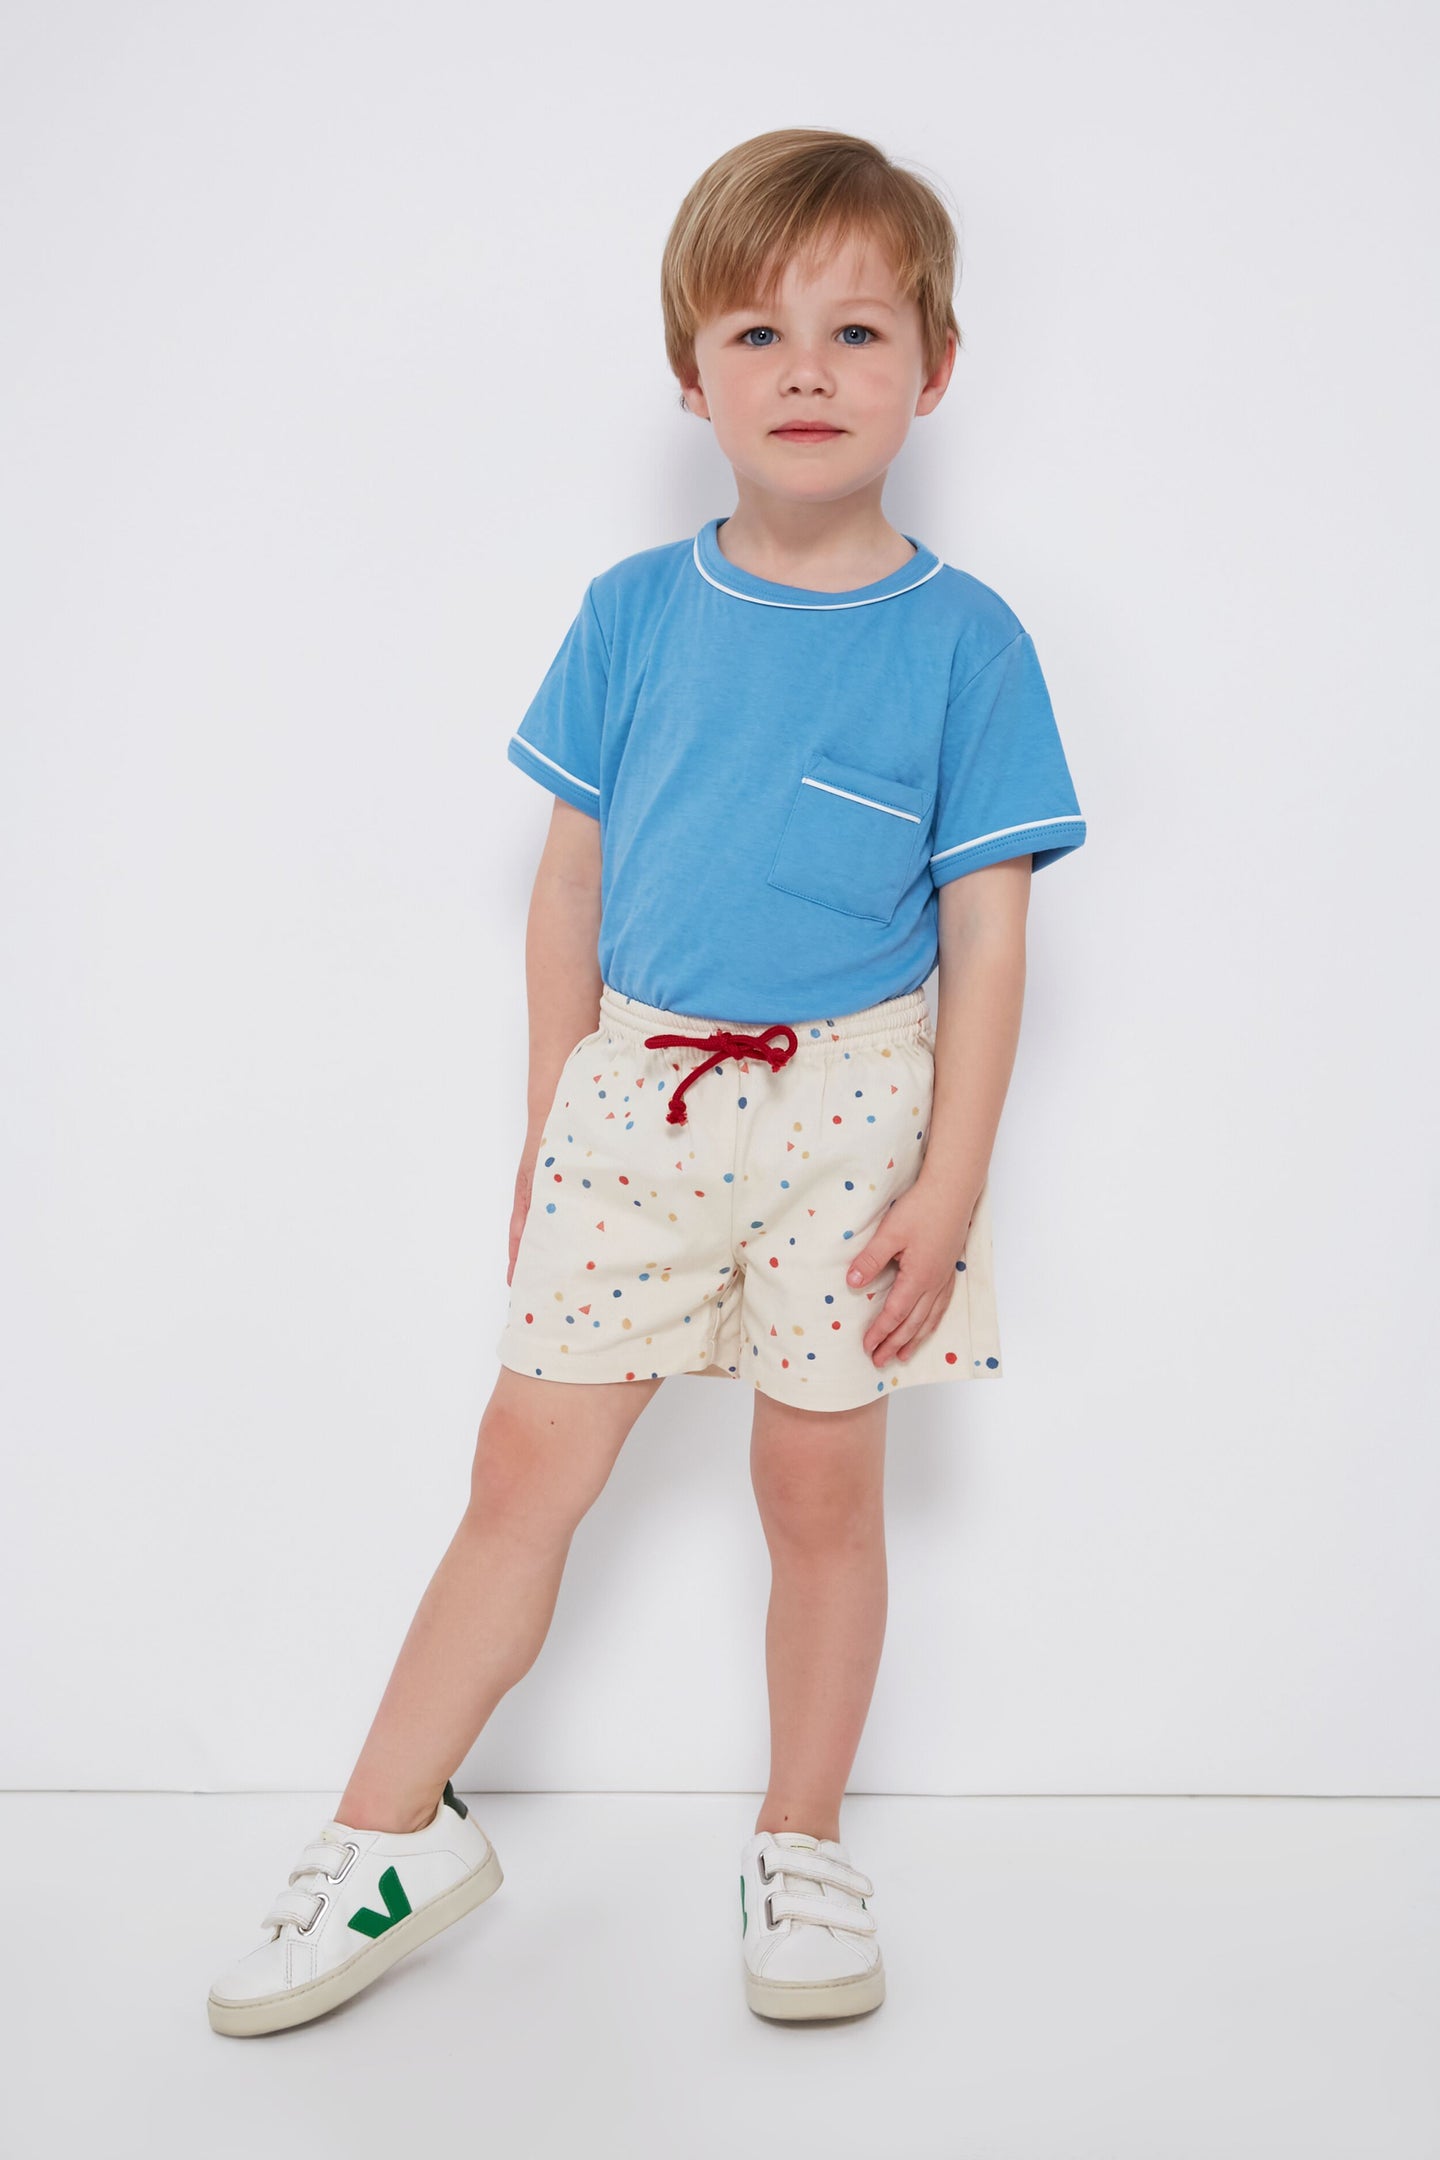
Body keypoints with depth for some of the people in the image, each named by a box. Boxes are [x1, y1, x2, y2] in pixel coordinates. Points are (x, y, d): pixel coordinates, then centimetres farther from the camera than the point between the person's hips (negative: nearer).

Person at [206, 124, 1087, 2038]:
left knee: (821, 1486, 8)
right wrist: (549, 1128, 9)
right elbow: (572, 885, 9)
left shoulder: (963, 641, -4)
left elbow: (987, 939, -4)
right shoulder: (632, 615, 3)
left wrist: (950, 1185, -9)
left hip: (845, 1117, -2)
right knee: (527, 1467, 5)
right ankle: (392, 1837, 19)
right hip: (635, 1094, 2)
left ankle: (801, 1847, 27)